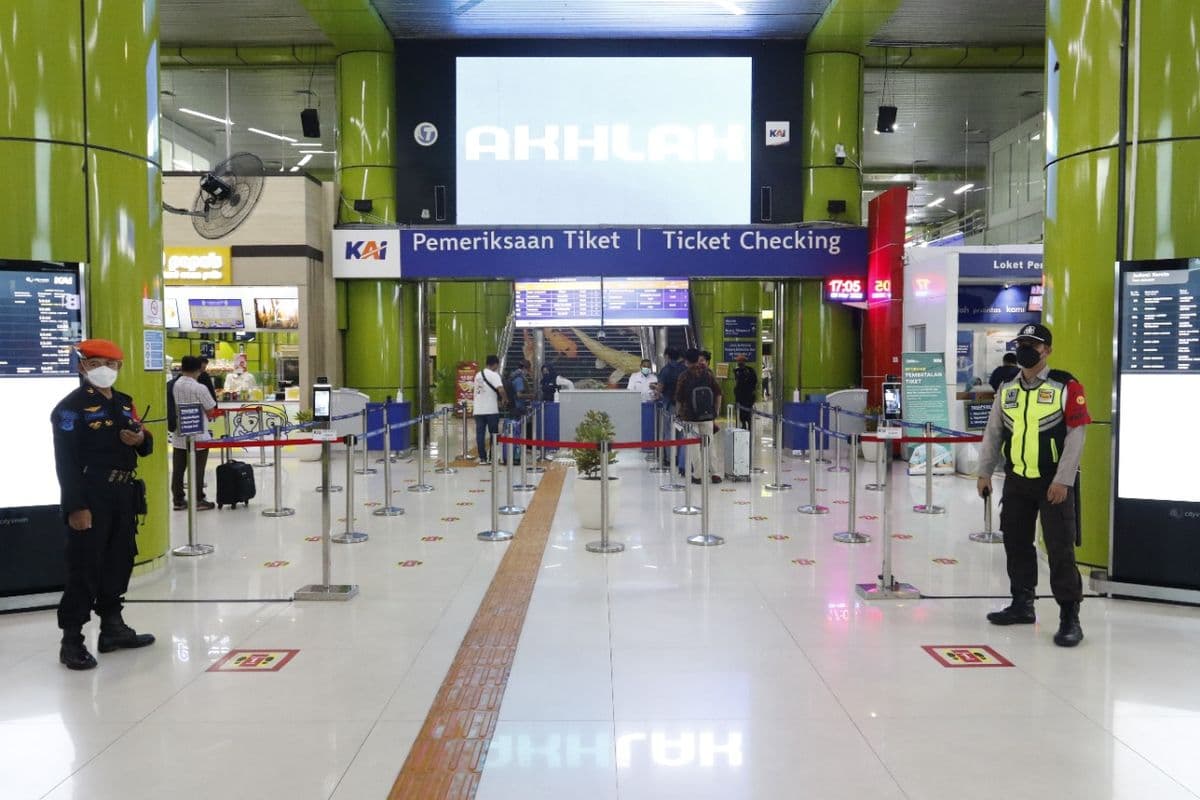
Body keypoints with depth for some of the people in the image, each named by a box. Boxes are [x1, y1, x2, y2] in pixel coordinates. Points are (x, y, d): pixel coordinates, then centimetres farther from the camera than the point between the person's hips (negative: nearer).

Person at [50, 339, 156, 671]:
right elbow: (66, 461, -16)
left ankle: (113, 627, 28)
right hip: (90, 499, -8)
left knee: (120, 562, 15)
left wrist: (141, 439, -4)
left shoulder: (124, 402, 14)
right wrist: (76, 507, -22)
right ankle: (71, 640, 4)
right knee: (84, 568, -4)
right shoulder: (71, 407, -10)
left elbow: (145, 445, 21)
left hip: (124, 496, 8)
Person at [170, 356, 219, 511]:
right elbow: (211, 411, -12)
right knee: (197, 469, 3)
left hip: (178, 435, 5)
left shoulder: (173, 386, -2)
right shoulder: (199, 388, -17)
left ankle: (178, 499, 18)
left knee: (178, 469, 11)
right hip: (197, 436, -5)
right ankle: (198, 500, 9)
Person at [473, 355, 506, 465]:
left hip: (478, 410, 6)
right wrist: (506, 400, -4)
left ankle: (482, 458, 4)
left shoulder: (478, 375, 14)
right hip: (491, 410, -5)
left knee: (480, 434, 5)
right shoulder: (494, 375, -8)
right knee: (493, 434, 6)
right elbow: (501, 390, -21)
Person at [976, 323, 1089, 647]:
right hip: (1017, 479, 6)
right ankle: (1022, 604, 27)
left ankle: (1070, 616, 2)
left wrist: (1062, 481, -16)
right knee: (1016, 543, 13)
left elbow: (1075, 436, -12)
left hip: (1054, 482, -6)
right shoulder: (1007, 389, 7)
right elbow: (993, 432, 13)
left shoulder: (1067, 387, -10)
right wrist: (985, 472, 10)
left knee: (1060, 548, -7)